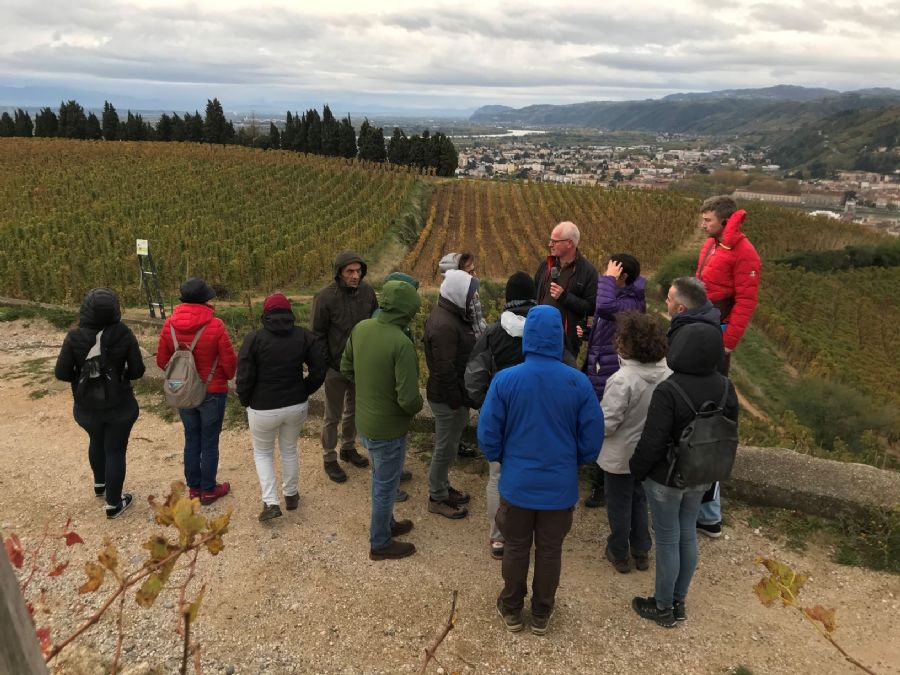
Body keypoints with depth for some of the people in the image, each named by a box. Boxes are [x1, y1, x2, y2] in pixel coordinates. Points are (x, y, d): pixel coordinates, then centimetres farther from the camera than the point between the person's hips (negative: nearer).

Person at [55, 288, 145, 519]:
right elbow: (137, 370, -11)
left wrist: (82, 377, 8)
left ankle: (99, 484, 48)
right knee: (116, 451, 9)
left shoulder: (75, 337, -15)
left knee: (96, 441, 28)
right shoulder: (124, 334, -17)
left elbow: (61, 373, -11)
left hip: (87, 406, 2)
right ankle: (113, 504, 17)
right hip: (120, 405, -2)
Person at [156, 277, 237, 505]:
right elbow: (230, 362, -14)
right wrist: (226, 377, 8)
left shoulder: (170, 325, -7)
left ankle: (193, 487, 28)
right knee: (210, 442, 9)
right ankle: (208, 490, 20)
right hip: (212, 392, -4)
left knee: (191, 439, 18)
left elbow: (161, 360, 2)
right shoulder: (215, 326, -19)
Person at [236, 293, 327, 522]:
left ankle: (270, 502, 9)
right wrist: (304, 392, 9)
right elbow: (319, 371, -5)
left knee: (262, 452, 18)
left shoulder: (254, 339, -12)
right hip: (297, 406, 3)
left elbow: (244, 377, -12)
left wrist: (246, 401, 5)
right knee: (289, 450, 23)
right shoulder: (304, 336, -4)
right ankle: (291, 495, 35)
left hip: (263, 409, -2)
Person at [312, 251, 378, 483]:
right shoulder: (325, 297, -19)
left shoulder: (367, 291, -7)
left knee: (355, 410, 21)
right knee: (333, 416, 10)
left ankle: (348, 448, 42)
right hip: (336, 367, -5)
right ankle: (329, 458, 28)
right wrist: (328, 365, -10)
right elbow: (318, 335, -10)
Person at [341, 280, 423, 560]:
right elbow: (408, 398, -29)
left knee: (380, 478, 28)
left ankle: (386, 523, 49)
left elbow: (346, 368, 7)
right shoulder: (402, 344, -29)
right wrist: (417, 406, -7)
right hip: (389, 428, -7)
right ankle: (380, 544, 33)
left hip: (364, 421, 7)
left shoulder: (360, 328, -7)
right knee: (386, 486, 14)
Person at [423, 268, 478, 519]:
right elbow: (445, 370, -28)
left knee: (447, 444, 23)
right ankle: (437, 498, 23)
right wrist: (456, 402, -20)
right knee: (445, 448, 6)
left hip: (452, 394, 10)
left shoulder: (450, 313, 7)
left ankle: (443, 487, 40)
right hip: (448, 398, -10)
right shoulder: (444, 325, -27)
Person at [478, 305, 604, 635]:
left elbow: (488, 436, -10)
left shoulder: (505, 379, -17)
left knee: (516, 548, 19)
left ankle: (512, 610, 37)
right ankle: (541, 614, 37)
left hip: (517, 483, 0)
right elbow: (593, 438, -6)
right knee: (550, 551, 19)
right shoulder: (579, 382, -14)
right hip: (560, 486, 1)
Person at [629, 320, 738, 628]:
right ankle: (679, 602, 35)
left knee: (668, 540, 8)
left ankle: (663, 607, 26)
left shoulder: (668, 391, -28)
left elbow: (652, 442, -23)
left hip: (666, 479, -6)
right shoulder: (725, 387, -5)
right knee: (688, 535, 19)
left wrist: (637, 469, -5)